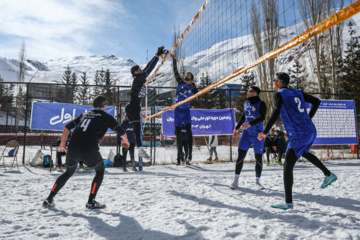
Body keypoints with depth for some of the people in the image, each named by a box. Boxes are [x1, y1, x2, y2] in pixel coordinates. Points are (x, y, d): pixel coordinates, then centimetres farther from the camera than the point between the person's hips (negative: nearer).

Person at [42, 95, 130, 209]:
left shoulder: (84, 114, 22)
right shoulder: (106, 117, 9)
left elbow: (67, 126, 17)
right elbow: (121, 131, 4)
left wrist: (62, 144, 22)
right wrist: (125, 140, 24)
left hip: (72, 148, 5)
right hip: (90, 151, -5)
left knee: (68, 172, 28)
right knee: (100, 171, 20)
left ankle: (49, 200, 28)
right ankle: (91, 202, 15)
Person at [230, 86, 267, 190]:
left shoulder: (261, 104, -6)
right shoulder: (246, 103, 10)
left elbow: (262, 117, -19)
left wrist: (250, 124, -32)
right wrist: (237, 128, 24)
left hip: (257, 134, -4)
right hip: (246, 133, 4)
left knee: (258, 158, 3)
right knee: (240, 156, -1)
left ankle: (257, 182, 17)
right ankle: (236, 180, 8)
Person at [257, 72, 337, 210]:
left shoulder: (279, 94, -6)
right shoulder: (297, 92, 15)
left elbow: (276, 112, -22)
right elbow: (317, 102, 20)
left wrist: (265, 132, -21)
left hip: (298, 136, -9)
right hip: (311, 131, 9)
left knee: (287, 167, -5)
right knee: (303, 152, 37)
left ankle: (288, 202, -2)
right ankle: (328, 174, 38)